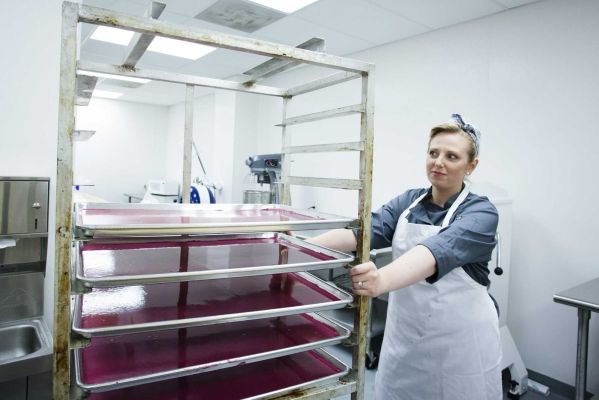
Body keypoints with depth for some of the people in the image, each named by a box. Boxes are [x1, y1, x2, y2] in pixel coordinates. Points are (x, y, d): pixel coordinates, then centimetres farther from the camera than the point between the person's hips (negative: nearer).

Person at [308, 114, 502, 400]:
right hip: (404, 336, 4)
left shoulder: (481, 213, -15)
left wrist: (382, 280, -54)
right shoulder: (408, 201, -1)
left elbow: (439, 251, -35)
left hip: (460, 343, -4)